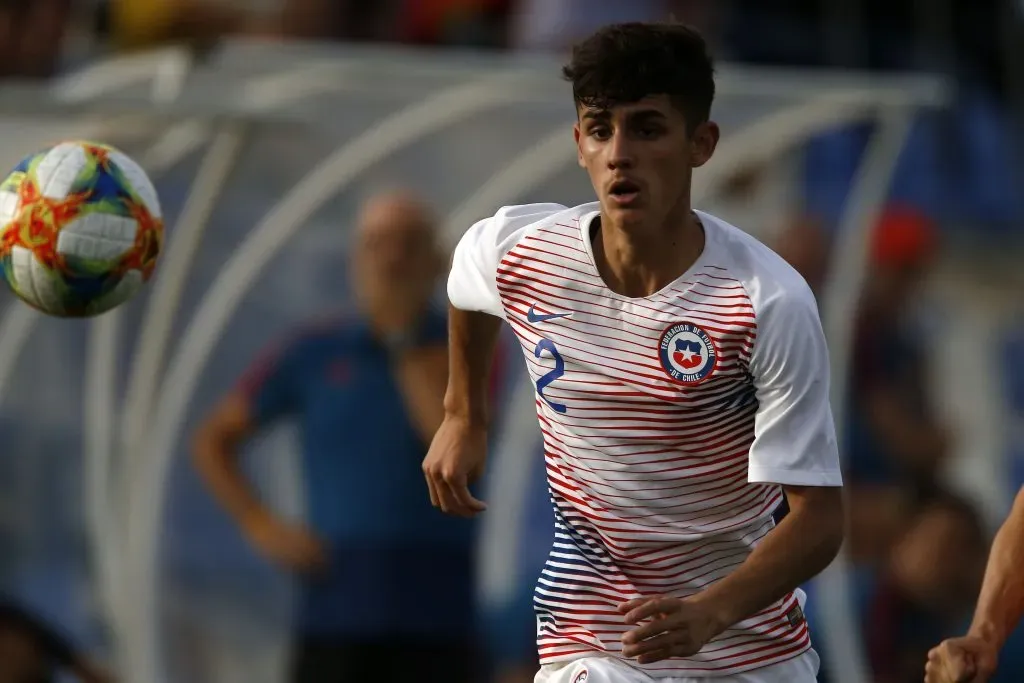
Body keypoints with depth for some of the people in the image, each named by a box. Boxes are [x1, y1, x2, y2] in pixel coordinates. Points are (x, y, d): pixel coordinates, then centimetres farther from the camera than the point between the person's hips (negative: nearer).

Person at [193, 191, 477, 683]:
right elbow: (214, 440, 12)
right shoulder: (315, 356, 5)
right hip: (338, 609, 0)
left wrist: (404, 338, -10)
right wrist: (263, 528, -1)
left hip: (438, 611, 0)